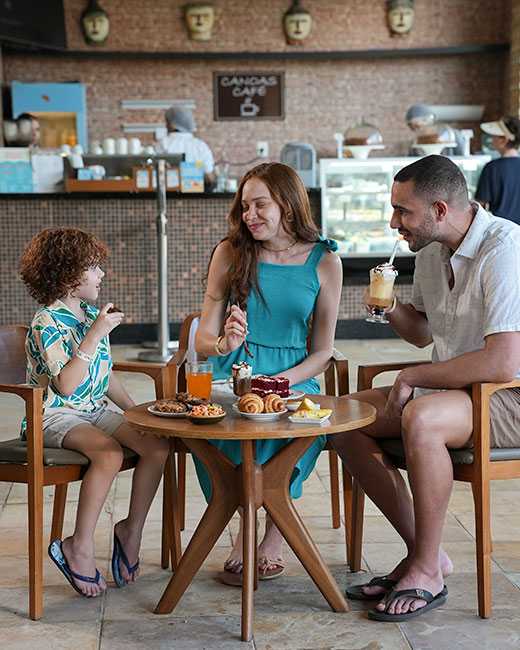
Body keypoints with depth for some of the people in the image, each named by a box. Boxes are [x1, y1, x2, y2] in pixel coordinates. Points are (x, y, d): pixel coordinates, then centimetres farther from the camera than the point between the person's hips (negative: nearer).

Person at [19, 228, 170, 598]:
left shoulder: (93, 314, 12)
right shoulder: (48, 322, -13)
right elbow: (65, 385, -24)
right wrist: (95, 335, -25)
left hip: (96, 410, 8)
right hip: (57, 416, -7)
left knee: (158, 446, -15)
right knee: (109, 454, -35)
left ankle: (132, 529, 1)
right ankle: (79, 547, -20)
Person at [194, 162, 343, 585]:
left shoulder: (324, 262, 3)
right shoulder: (231, 253, 4)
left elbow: (322, 352, 5)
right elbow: (203, 339, 4)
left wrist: (281, 381, -13)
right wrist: (224, 344, -20)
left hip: (294, 379, 0)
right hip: (232, 376, 1)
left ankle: (274, 529, -6)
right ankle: (246, 528, -5)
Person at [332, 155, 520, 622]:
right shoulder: (431, 250, 7)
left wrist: (411, 378, -18)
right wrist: (390, 307, -1)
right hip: (451, 388, 9)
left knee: (420, 418, -36)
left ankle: (427, 571, -17)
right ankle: (423, 551, 1)